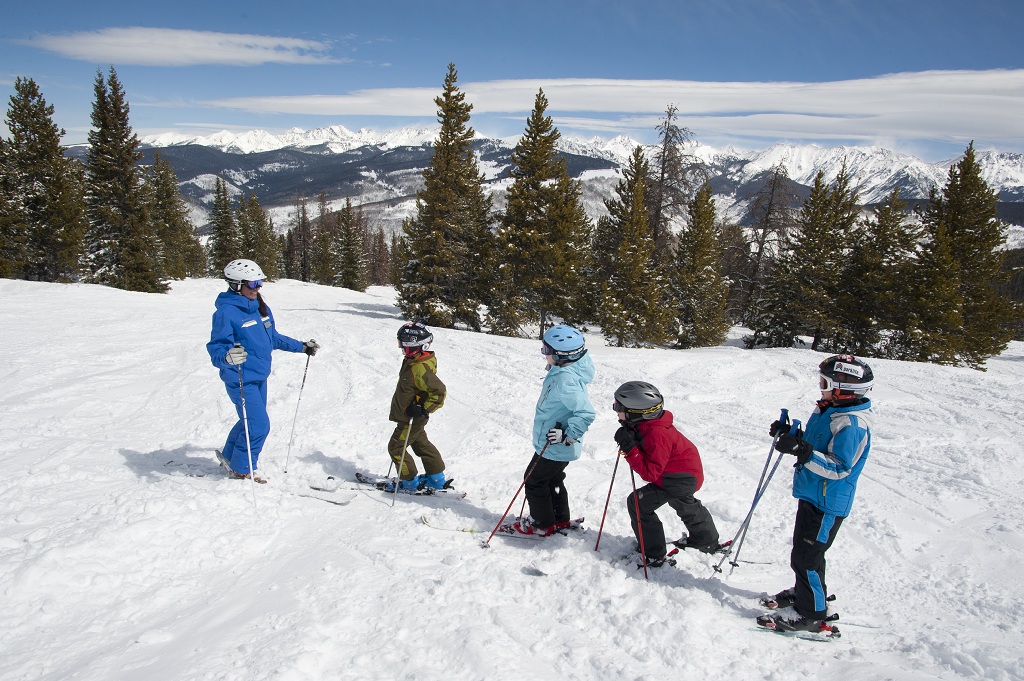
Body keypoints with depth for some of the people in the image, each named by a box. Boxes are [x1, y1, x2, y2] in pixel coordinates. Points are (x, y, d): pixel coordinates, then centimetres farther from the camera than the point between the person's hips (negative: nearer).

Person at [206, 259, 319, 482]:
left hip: (260, 377, 9)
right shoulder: (226, 312, -18)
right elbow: (215, 347, -22)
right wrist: (227, 356, -44)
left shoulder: (261, 308, 7)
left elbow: (273, 338, 20)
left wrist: (301, 347, 22)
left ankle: (229, 457, 42)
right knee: (259, 426, -7)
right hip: (241, 380, -8)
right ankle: (240, 470, 14)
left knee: (253, 422, 20)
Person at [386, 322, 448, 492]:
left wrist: (424, 410, -30)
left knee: (396, 447, 2)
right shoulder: (413, 361, 2)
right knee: (421, 444, 22)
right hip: (414, 419, 10)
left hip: (412, 419, -10)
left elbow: (439, 391, -32)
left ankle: (409, 482, 14)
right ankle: (436, 478, 33)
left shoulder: (420, 369, -31)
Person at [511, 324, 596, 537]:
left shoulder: (565, 380, -30)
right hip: (557, 446, 10)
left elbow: (586, 412, -35)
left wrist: (568, 436, -29)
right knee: (552, 480, 24)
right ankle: (560, 519, 39)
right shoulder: (562, 372, 2)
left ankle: (542, 524, 23)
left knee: (535, 480, 8)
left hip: (554, 447, -10)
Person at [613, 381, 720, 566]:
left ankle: (654, 556, -1)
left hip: (680, 478, -10)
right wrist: (627, 441, -14)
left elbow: (650, 473, -32)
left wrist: (629, 448, -37)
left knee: (637, 502, -9)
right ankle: (708, 542, 57)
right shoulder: (645, 424, -5)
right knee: (686, 506, 33)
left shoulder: (657, 435, -34)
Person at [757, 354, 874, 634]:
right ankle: (804, 593, 41)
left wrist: (801, 450, -38)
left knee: (806, 556, -3)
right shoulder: (827, 411, 6)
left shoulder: (852, 425, -24)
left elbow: (838, 468, -29)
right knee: (804, 550, 23)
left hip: (828, 504, -10)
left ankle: (811, 614, 10)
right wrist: (789, 435, 1)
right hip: (812, 495, 10)